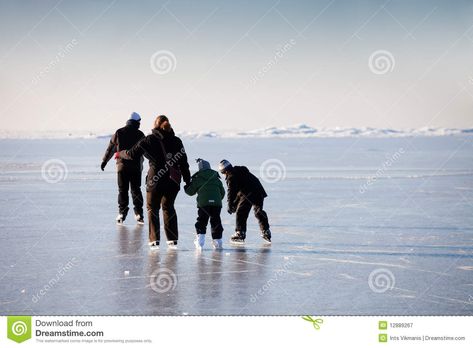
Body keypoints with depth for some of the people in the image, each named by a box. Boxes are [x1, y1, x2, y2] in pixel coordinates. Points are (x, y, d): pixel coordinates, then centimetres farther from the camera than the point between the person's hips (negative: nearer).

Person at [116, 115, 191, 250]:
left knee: (152, 208, 11)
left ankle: (154, 241, 5)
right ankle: (173, 240, 15)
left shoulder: (150, 140, -5)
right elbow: (184, 162, 7)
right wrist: (187, 180, 14)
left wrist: (120, 154, 18)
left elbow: (132, 154, -1)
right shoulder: (176, 141, 6)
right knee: (168, 207, 18)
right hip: (173, 180, 4)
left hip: (156, 180, -4)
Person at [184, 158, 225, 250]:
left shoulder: (197, 178, 7)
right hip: (217, 203, 2)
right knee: (216, 221, 11)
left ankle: (200, 241, -6)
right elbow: (222, 192, 18)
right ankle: (217, 241, 10)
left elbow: (190, 192, 12)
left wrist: (186, 186, 33)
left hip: (203, 203, -2)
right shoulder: (216, 178, 18)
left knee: (201, 222, 5)